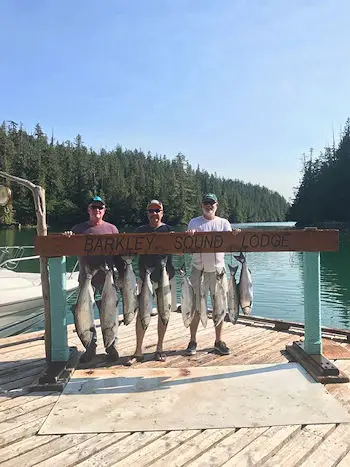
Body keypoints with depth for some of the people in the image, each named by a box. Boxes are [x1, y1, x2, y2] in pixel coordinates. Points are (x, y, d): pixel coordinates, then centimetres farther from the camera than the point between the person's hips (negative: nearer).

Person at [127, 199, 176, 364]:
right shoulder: (140, 231, 7)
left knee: (163, 313, 9)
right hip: (145, 277, 1)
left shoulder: (168, 230, 1)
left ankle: (160, 348, 23)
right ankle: (138, 351, 11)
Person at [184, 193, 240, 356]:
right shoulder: (194, 222, 4)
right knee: (195, 307, 3)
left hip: (217, 270, 1)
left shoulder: (223, 223, 7)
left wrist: (234, 235, -27)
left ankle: (219, 341, 22)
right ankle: (193, 341, 16)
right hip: (198, 269, -1)